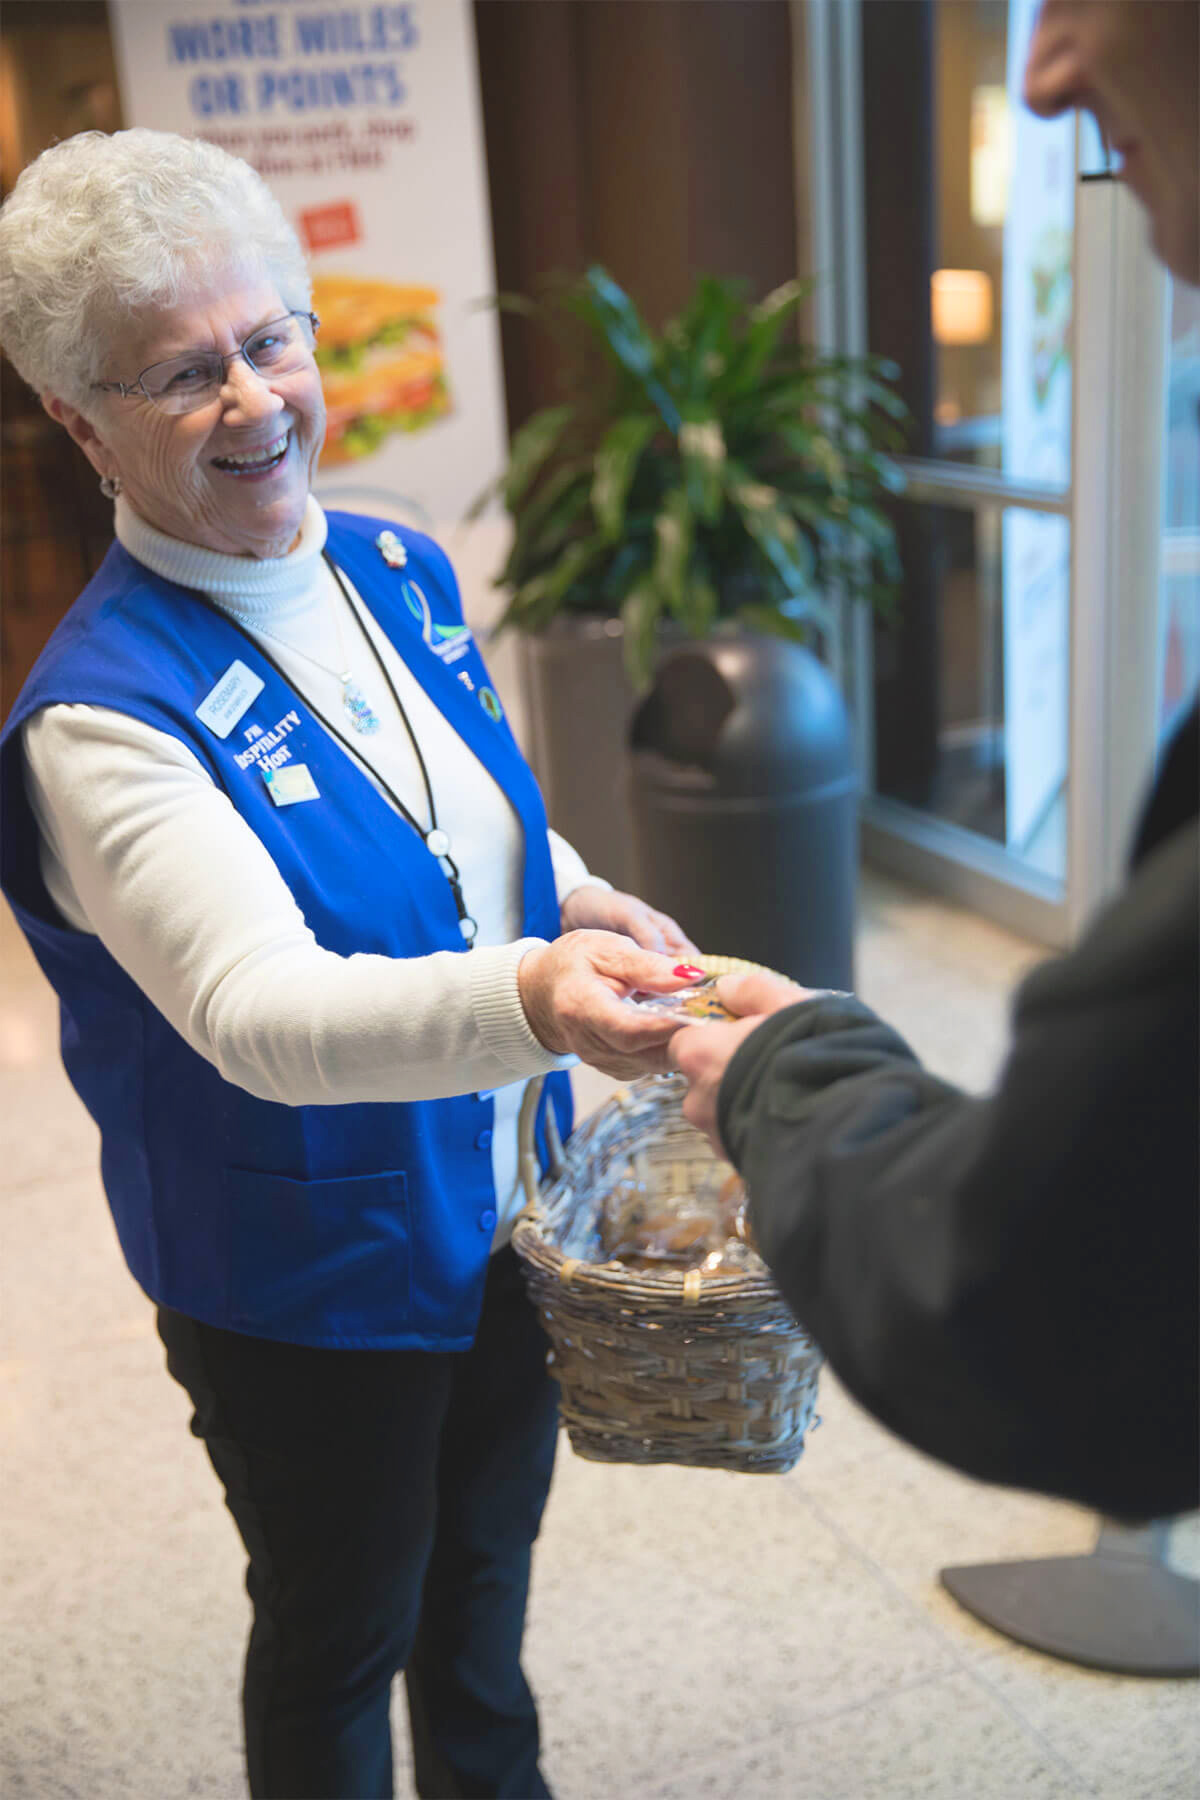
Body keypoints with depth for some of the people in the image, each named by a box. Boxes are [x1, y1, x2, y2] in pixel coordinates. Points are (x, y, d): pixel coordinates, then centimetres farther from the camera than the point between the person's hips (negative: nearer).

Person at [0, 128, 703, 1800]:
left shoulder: (406, 572, -1)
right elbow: (257, 1009, -37)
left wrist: (581, 903, -4)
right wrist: (529, 1001, -54)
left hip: (505, 1220, 7)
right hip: (309, 1287, -7)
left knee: (486, 1570, 29)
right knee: (340, 1635, 18)